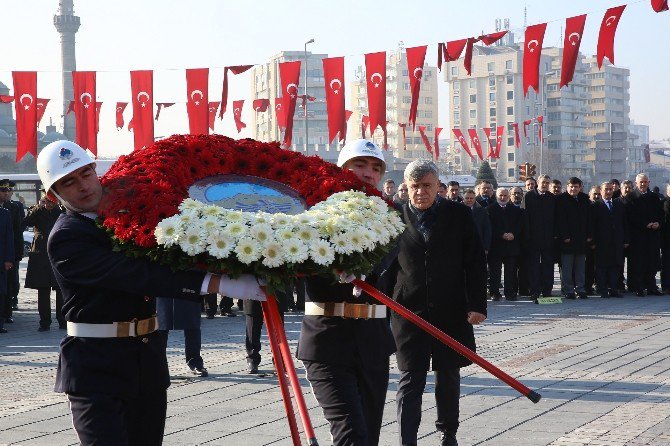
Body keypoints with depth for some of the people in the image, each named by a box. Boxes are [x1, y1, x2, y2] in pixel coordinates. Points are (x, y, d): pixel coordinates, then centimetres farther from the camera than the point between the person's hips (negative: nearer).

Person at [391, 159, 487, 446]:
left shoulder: (458, 215, 2)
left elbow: (475, 262, 2)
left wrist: (477, 304, -4)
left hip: (452, 312, 1)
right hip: (409, 312, -1)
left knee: (448, 377, 14)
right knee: (410, 380, -5)